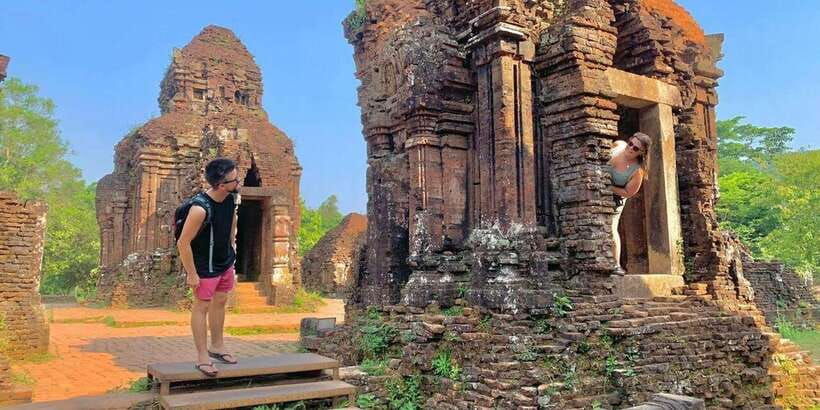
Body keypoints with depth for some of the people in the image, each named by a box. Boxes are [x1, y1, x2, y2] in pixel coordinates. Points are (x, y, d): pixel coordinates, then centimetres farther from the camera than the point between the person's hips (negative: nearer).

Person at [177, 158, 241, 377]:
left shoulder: (230, 198, -8)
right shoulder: (200, 208, -31)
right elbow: (183, 243, -24)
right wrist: (191, 274, -19)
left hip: (225, 262, 8)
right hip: (205, 267, -8)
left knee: (220, 301, 18)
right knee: (202, 306, 4)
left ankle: (217, 346, 35)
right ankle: (202, 357, 16)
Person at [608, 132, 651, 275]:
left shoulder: (637, 171, -25)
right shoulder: (618, 145, -14)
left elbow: (628, 193, -18)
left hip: (615, 197, -5)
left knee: (611, 228, -18)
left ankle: (617, 265, -9)